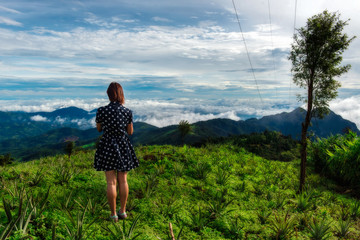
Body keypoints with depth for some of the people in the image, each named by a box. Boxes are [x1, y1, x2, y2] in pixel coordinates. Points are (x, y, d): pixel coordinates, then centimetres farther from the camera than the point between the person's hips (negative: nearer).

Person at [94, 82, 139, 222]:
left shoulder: (101, 111, -11)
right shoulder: (127, 111, -7)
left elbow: (99, 129, 5)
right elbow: (130, 132, 4)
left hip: (107, 146, -1)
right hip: (123, 147, 2)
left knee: (111, 182, 5)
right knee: (123, 180, 12)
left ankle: (113, 214, 13)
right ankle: (123, 211, 22)